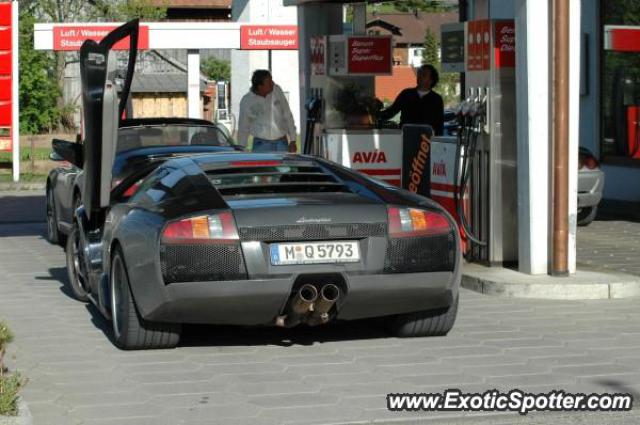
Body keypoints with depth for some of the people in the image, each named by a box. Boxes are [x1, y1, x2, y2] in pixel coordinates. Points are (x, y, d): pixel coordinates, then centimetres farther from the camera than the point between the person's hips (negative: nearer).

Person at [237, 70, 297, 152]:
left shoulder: (277, 90, -1)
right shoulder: (246, 101, -6)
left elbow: (288, 116, 7)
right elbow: (243, 128, 4)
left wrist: (292, 140, 6)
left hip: (281, 143, 2)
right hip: (261, 145, -2)